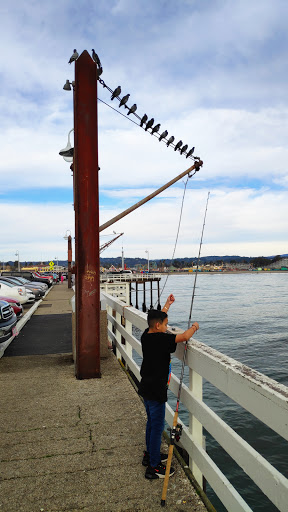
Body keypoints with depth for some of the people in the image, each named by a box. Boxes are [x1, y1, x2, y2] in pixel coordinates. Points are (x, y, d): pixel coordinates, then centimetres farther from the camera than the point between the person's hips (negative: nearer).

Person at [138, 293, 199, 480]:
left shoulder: (146, 335, 1)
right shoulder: (162, 339, -23)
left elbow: (158, 318, 17)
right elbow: (185, 336, -25)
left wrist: (168, 304, 26)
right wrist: (194, 327, -4)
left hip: (146, 388, 9)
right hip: (156, 391, -9)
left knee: (152, 422, 23)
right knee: (157, 427, 3)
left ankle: (150, 455, 40)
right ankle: (153, 467, 14)